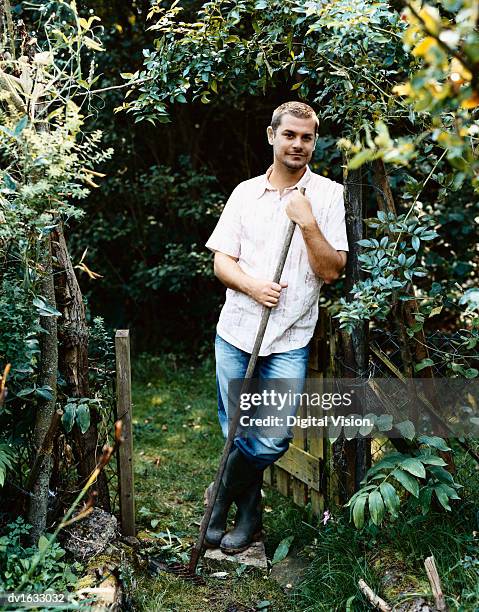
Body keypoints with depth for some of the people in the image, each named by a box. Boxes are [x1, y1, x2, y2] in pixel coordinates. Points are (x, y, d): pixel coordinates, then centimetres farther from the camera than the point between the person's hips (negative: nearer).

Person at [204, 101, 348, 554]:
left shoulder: (329, 195, 0)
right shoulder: (245, 193, 8)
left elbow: (332, 270, -5)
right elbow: (221, 262, 5)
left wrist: (307, 222, -18)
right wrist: (253, 285, -15)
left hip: (290, 339, -2)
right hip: (235, 331, 3)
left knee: (272, 440, -9)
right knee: (235, 433, 10)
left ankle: (224, 494, 21)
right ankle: (248, 512, 34)